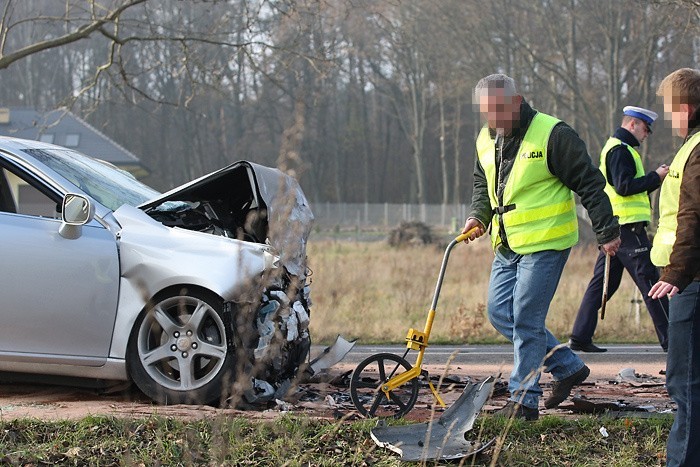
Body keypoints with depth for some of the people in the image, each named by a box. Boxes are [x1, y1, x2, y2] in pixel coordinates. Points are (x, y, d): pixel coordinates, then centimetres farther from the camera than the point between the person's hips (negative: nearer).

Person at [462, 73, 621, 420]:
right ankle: (568, 367, 21)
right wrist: (478, 216, 6)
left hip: (545, 244, -8)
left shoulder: (552, 134, -15)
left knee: (526, 320, -7)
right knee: (500, 314, 8)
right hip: (507, 246, 8)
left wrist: (607, 231, -11)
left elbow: (589, 184, -11)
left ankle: (524, 401, 3)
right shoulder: (485, 139, 8)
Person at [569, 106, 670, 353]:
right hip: (627, 225, -10)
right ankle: (669, 338, -3)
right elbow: (624, 186, -21)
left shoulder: (615, 147, 22)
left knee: (603, 281, 9)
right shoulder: (620, 150, -11)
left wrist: (654, 178, 13)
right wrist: (655, 177, -14)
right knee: (649, 280, -6)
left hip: (614, 227, 10)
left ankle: (580, 336, 7)